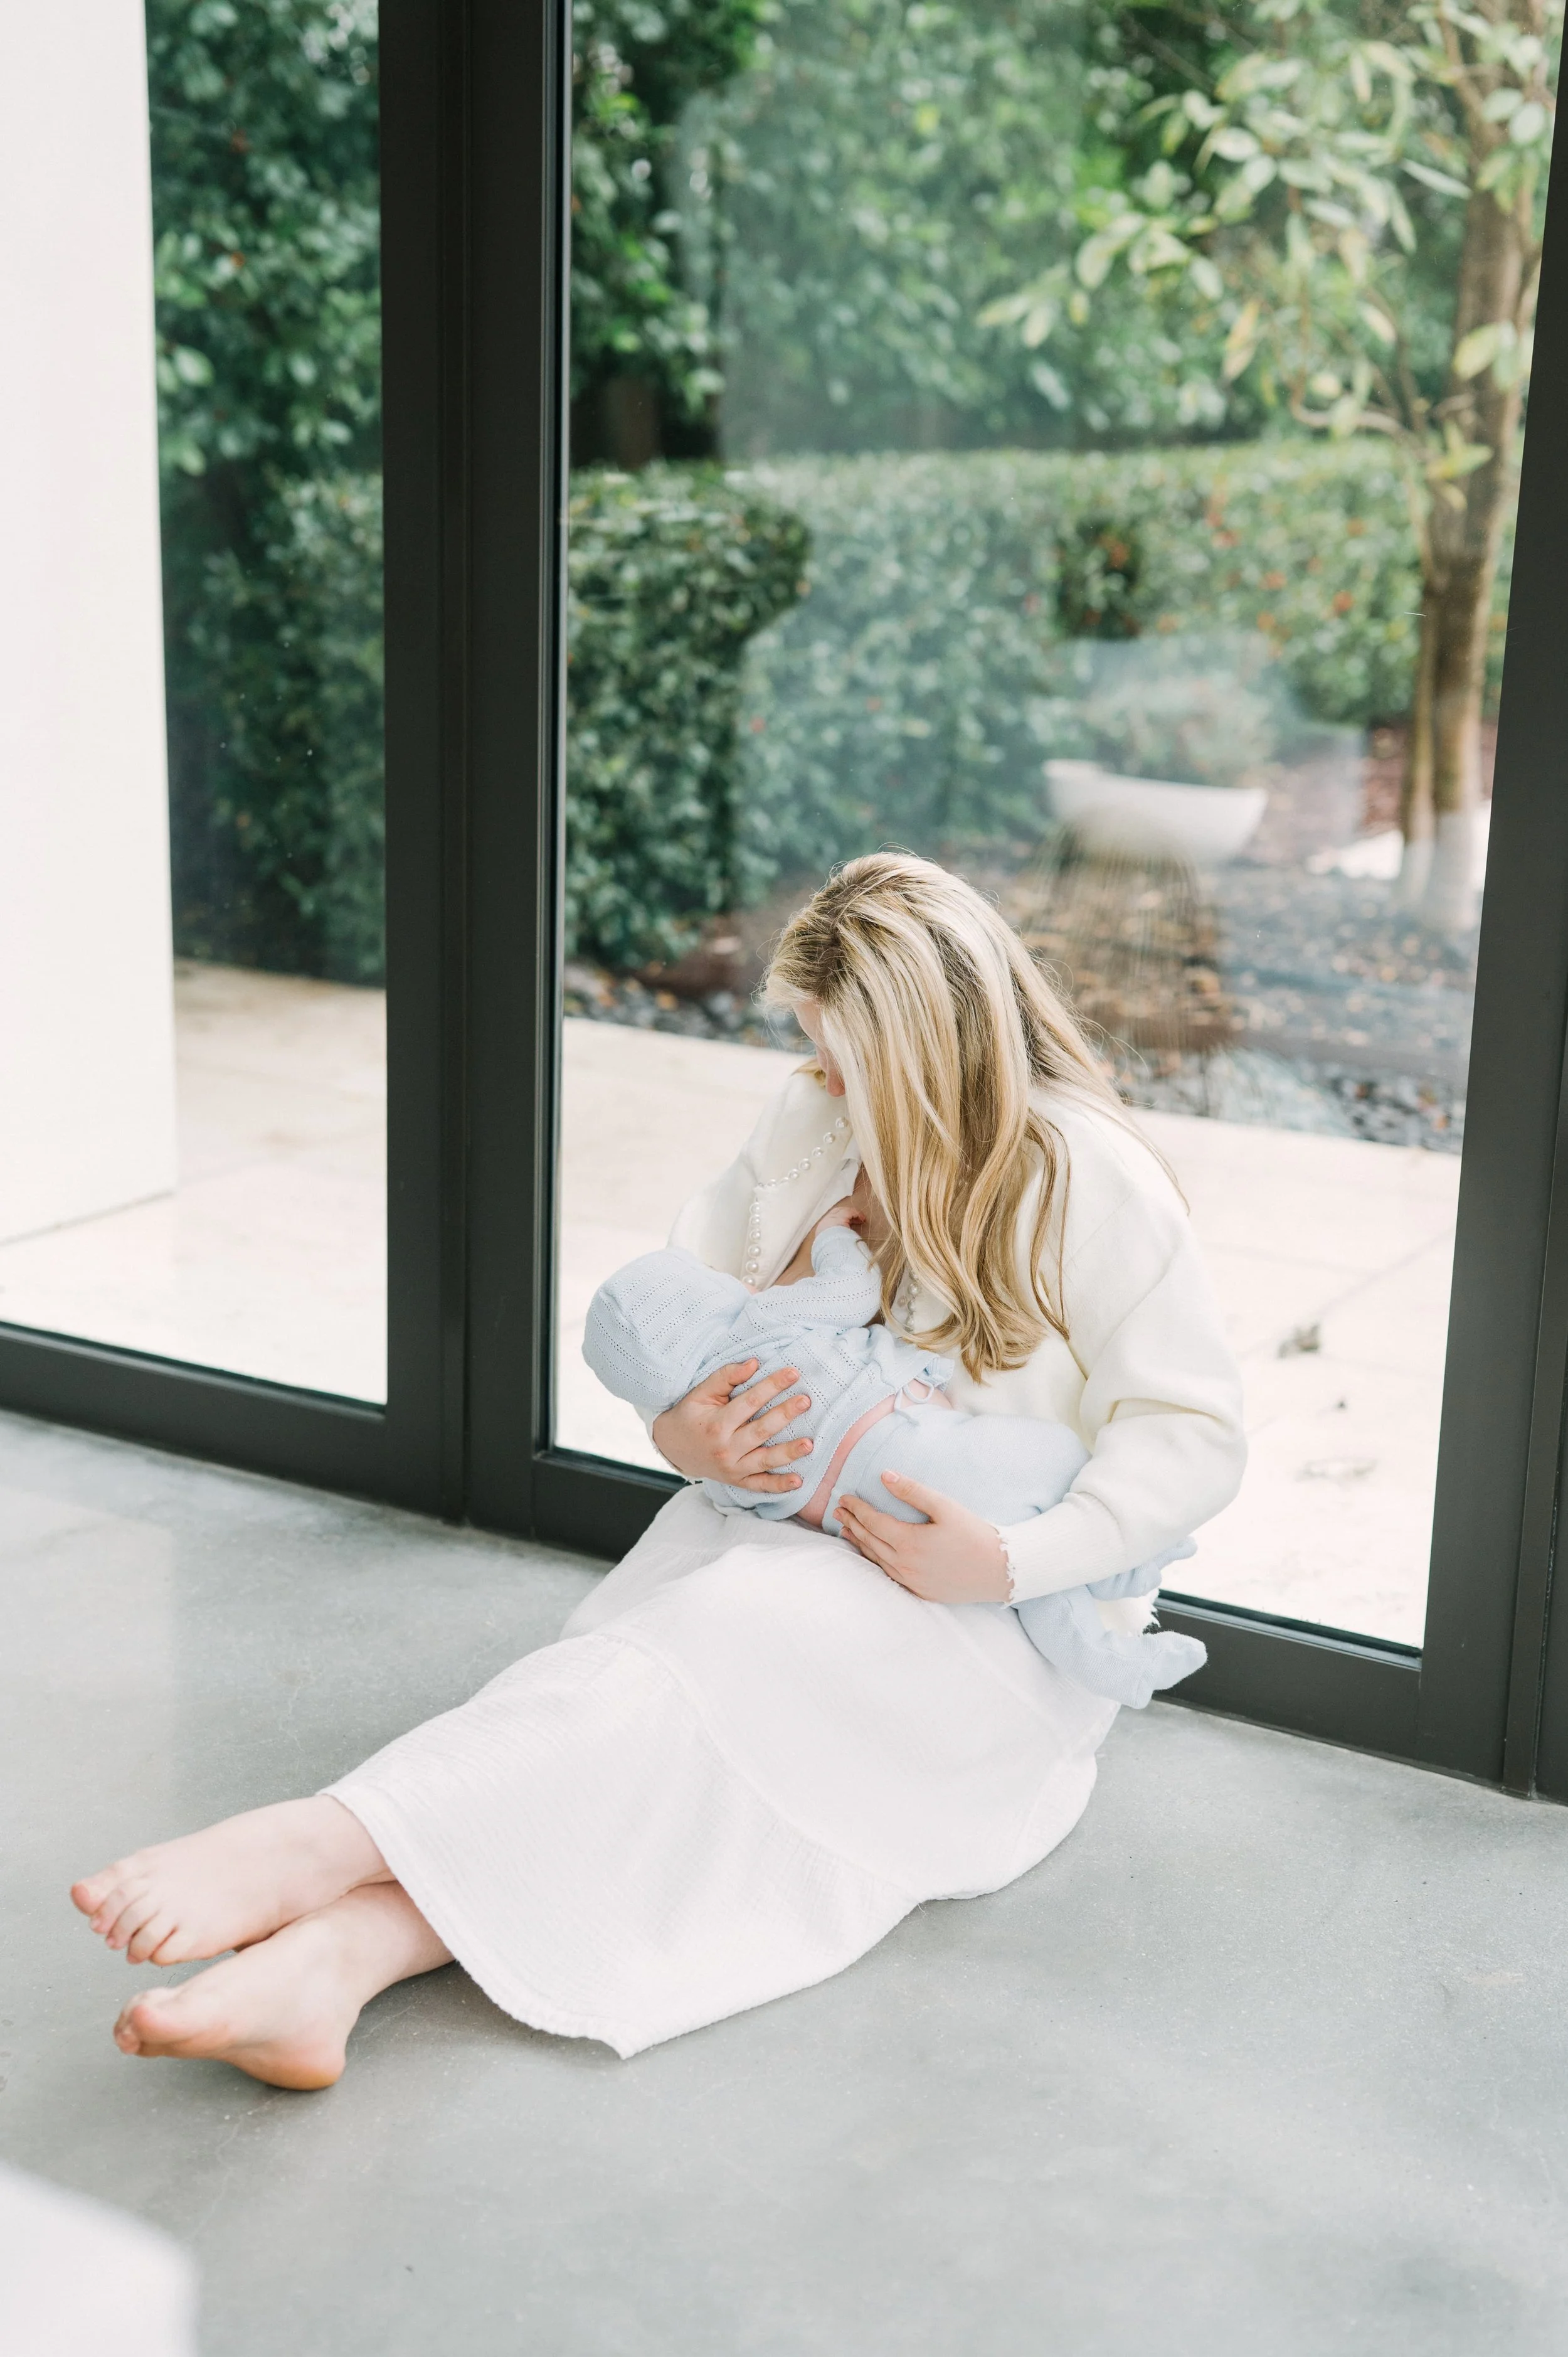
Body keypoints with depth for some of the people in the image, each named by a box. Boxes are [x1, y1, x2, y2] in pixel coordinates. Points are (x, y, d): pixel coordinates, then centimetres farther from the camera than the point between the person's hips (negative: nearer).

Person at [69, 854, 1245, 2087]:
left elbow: (1193, 1438, -12)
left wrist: (1004, 1560, -24)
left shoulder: (1088, 1178, -11)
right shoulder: (817, 1118, 6)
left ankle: (312, 1848, -47)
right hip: (788, 1530, 5)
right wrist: (680, 1421, -13)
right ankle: (328, 1954, -49)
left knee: (731, 1633, -34)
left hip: (1002, 1624, -5)